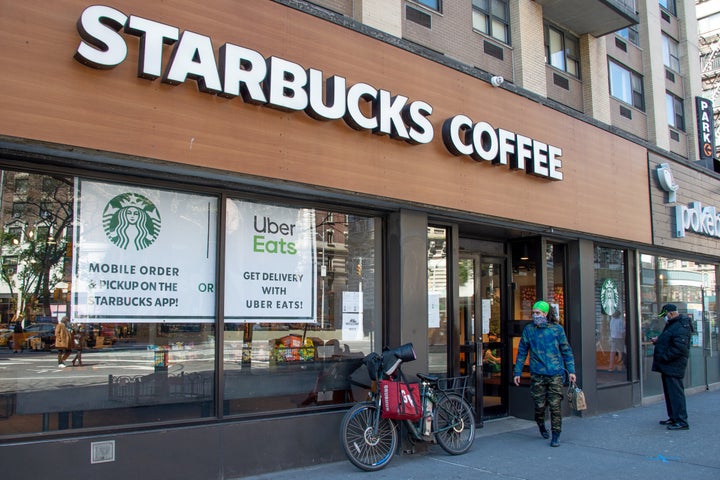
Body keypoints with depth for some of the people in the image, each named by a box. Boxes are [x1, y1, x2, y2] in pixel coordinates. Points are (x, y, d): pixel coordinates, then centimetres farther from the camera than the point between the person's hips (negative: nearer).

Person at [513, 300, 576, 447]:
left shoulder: (556, 329, 4)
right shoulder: (528, 329, 5)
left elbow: (566, 350, 9)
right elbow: (522, 352, 10)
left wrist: (571, 370, 5)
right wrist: (517, 372, 7)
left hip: (555, 373, -1)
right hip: (537, 374, 1)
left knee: (555, 405, -3)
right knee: (540, 404, 3)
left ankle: (556, 435, 9)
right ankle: (541, 424, 33)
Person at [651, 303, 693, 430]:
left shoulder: (681, 327, -18)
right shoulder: (671, 325, 17)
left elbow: (679, 348, -26)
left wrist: (663, 357, -21)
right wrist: (658, 340, 10)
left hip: (673, 366, -11)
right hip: (667, 366, 11)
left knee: (675, 392, -8)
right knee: (669, 391, 16)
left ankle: (682, 421, -5)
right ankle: (673, 418, 25)